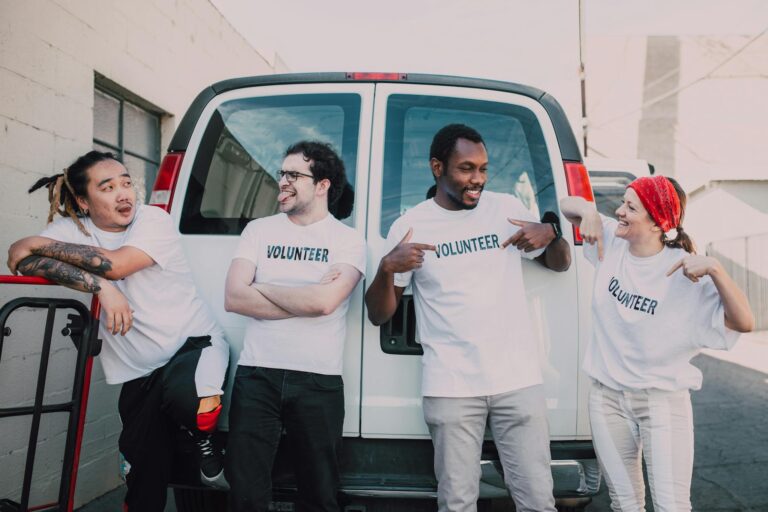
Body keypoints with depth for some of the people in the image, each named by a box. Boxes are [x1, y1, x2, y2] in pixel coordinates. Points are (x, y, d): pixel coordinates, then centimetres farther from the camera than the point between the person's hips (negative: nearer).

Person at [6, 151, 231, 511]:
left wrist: (41, 243, -15)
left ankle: (205, 442, -6)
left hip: (194, 342, -3)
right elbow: (20, 259, -19)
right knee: (144, 475, 7)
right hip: (140, 370, 3)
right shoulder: (72, 229, 0)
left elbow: (115, 264, -24)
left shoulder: (154, 220, -8)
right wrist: (101, 287, -28)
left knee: (183, 394, -37)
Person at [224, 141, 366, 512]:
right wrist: (307, 298, -10)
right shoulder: (259, 230, 8)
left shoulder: (347, 239, -1)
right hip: (256, 375, 2)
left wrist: (261, 288, -5)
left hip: (319, 381, -2)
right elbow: (233, 298, -4)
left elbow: (324, 301, -18)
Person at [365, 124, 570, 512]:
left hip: (518, 380, 2)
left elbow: (559, 264, 18)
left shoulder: (507, 208, 6)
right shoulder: (410, 226, 0)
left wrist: (551, 234, -5)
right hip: (451, 388, -1)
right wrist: (387, 268, -18)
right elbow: (378, 315, 2)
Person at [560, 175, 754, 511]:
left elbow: (743, 322, -20)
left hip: (663, 401, -4)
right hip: (606, 398, 4)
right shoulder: (611, 243, -2)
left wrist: (715, 269, -32)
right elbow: (567, 204, 10)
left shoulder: (685, 272, -14)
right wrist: (588, 211, -12)